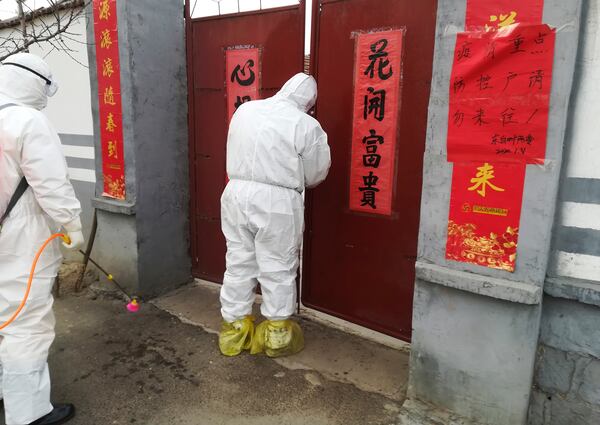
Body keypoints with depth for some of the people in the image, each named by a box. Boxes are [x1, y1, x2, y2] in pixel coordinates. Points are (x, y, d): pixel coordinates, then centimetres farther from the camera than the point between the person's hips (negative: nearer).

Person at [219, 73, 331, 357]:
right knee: (277, 269, 9)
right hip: (277, 202, -5)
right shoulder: (306, 125, -9)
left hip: (236, 194, 5)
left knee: (238, 264, 15)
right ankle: (277, 334, 23)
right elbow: (316, 175, 0)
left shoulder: (244, 110, 6)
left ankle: (234, 330, 27)